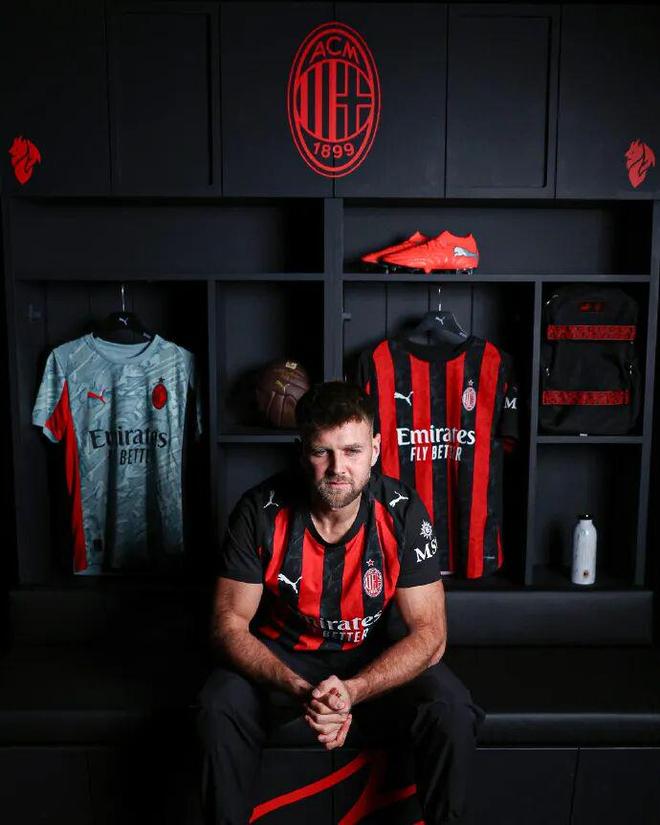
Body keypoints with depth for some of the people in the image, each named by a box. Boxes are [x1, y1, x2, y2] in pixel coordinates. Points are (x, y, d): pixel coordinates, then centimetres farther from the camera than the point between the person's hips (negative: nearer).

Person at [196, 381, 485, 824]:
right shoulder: (261, 510, -21)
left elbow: (429, 633, -18)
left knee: (453, 712, -23)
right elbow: (230, 623, -16)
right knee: (221, 709, -28)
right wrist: (299, 690, -32)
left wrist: (353, 690, -33)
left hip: (373, 654, 1)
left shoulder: (404, 512, -20)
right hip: (281, 653, 0)